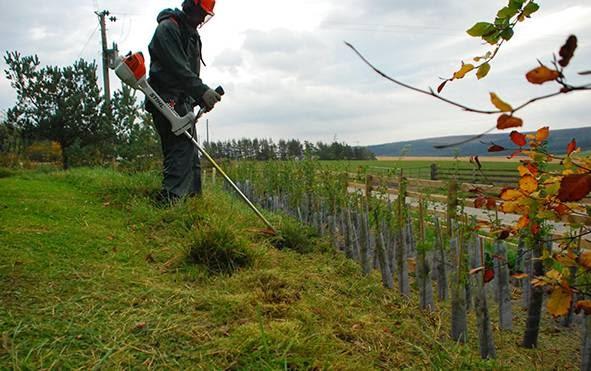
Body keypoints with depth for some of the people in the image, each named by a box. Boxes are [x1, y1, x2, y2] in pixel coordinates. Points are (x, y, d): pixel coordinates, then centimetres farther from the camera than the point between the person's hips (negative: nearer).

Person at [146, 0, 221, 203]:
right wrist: (202, 91, -24)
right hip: (167, 101, -10)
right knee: (181, 150, -19)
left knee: (191, 156, 8)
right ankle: (169, 200, -22)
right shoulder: (168, 27, -7)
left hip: (182, 102, 10)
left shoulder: (192, 34, 23)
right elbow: (177, 68, -19)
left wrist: (200, 98, 7)